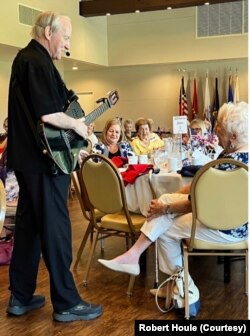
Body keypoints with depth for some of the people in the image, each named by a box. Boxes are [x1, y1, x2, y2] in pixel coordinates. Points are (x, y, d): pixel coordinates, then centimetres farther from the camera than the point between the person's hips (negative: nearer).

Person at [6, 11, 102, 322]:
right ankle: (66, 303, 5)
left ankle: (20, 297, 21)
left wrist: (72, 126, 15)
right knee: (56, 229, -4)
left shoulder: (25, 58, 18)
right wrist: (76, 124, -8)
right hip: (44, 159, -10)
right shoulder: (38, 62, -15)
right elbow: (48, 114, -25)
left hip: (27, 157, 10)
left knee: (28, 225, 13)